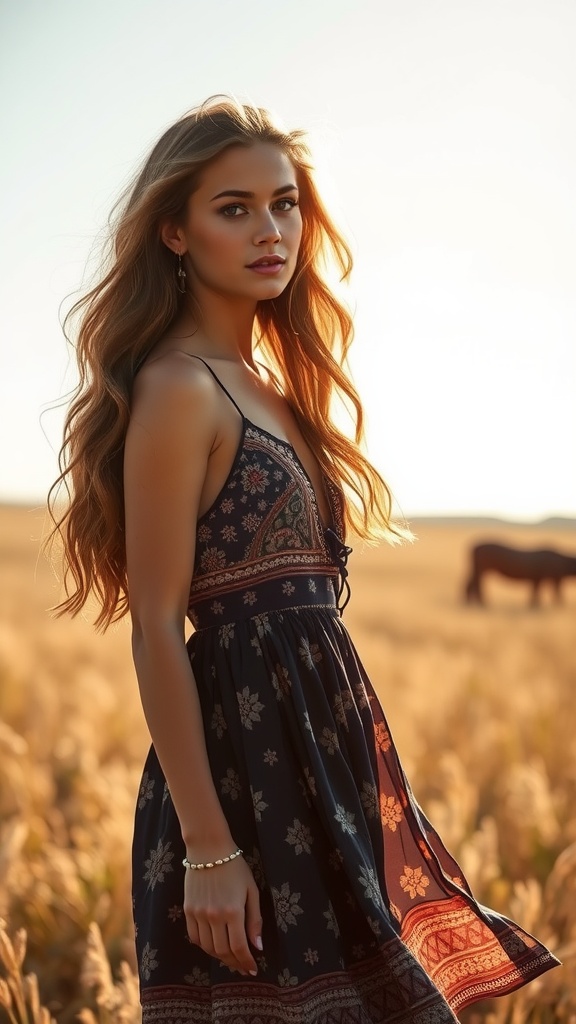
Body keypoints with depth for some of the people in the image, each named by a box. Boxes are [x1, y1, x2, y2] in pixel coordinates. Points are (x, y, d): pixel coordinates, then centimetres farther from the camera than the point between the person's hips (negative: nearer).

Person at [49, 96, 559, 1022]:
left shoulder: (269, 388, 15)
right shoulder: (179, 390, -12)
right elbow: (156, 630, -16)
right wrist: (207, 848, -19)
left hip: (322, 752, 9)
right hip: (244, 763, -9)